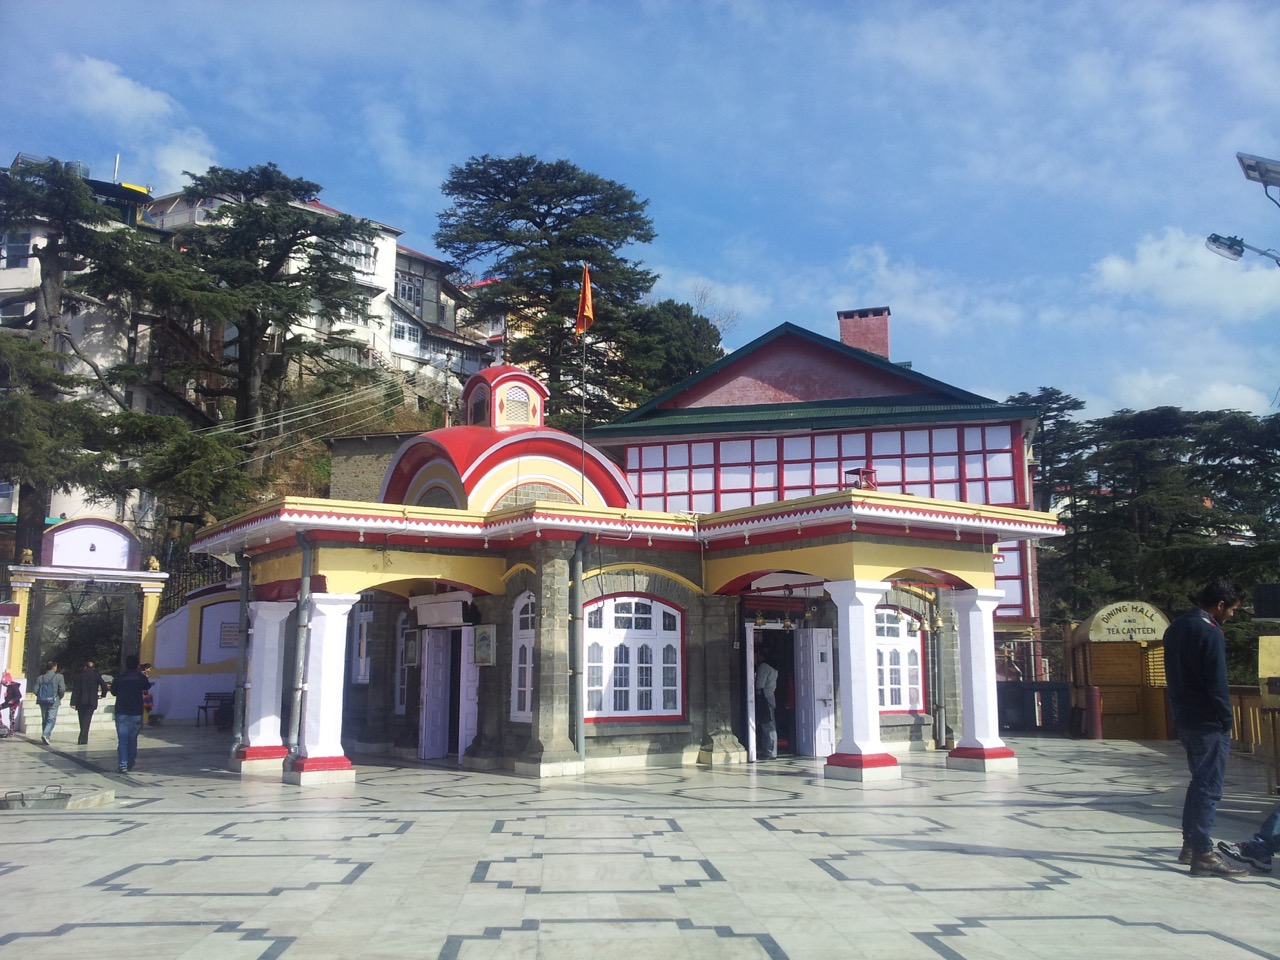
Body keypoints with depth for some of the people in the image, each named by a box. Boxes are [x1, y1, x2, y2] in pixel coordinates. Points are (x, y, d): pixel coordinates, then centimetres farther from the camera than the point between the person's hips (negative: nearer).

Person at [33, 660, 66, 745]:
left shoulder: (40, 678, 4)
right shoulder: (59, 677, -8)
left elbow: (36, 690, 0)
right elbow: (62, 690, -12)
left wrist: (41, 697, 16)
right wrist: (60, 697, 7)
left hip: (42, 702, 4)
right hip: (53, 702, -4)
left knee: (44, 720, 15)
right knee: (51, 719, -2)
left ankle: (45, 737, 19)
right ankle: (46, 734, -22)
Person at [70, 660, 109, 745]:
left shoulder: (79, 675, 2)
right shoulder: (96, 675, 0)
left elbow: (75, 689, -2)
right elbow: (104, 686, -8)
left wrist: (73, 702, -4)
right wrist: (103, 694, 11)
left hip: (80, 701, 1)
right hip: (91, 701, -1)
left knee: (82, 721, 13)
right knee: (86, 720, -3)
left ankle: (83, 739, 20)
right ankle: (83, 739, -14)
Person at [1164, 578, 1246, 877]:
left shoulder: (1175, 628, 11)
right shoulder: (1211, 633, -18)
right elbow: (1217, 684, -20)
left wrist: (1182, 708, 17)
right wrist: (1227, 720, -8)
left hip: (1184, 718, 9)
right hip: (1208, 723, -9)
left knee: (1199, 782, 19)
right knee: (1209, 788, -4)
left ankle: (1190, 844, 24)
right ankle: (1203, 855, -3)